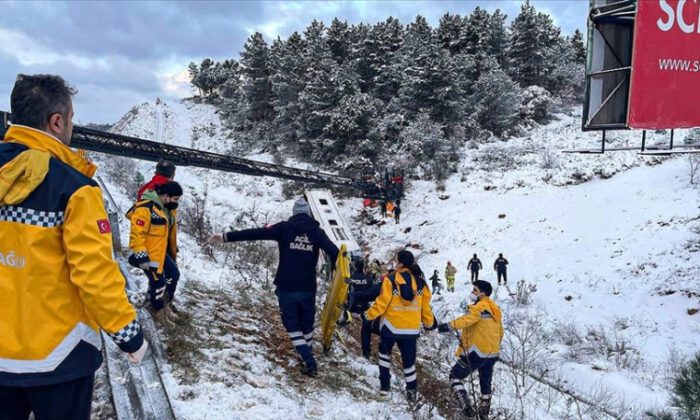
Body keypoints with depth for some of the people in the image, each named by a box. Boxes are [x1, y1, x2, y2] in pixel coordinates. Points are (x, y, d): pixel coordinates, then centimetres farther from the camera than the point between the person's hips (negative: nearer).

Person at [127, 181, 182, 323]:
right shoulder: (145, 208, -23)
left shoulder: (168, 210, 9)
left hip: (161, 252, 9)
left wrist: (173, 253, 24)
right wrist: (141, 255, -26)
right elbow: (137, 234, -25)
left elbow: (170, 234, 19)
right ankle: (159, 311, 21)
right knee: (158, 282, -1)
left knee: (174, 275, 13)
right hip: (148, 255, -9)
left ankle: (165, 305, 30)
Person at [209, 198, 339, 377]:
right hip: (308, 288, 2)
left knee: (292, 325, 10)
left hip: (286, 287, -2)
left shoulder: (284, 228, -4)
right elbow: (335, 253, -6)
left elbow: (255, 233, -9)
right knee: (307, 324, 20)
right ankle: (307, 358, 31)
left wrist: (226, 237, -8)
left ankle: (309, 361, -1)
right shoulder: (317, 231, 1)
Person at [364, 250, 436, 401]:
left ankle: (384, 387, 15)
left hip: (391, 326, -3)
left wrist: (369, 315, -2)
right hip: (411, 328, 3)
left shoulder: (390, 280, -14)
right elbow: (425, 305, 7)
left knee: (385, 352, 19)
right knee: (409, 359, 13)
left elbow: (382, 302, -15)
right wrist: (429, 322, 20)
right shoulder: (420, 282, 0)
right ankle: (411, 391, 13)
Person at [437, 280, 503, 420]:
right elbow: (500, 332, 22)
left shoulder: (479, 307, -14)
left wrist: (449, 326, -38)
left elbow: (467, 319, -33)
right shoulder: (496, 309, 13)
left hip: (477, 352, -8)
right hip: (493, 353, 8)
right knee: (485, 382, 26)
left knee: (455, 376, 3)